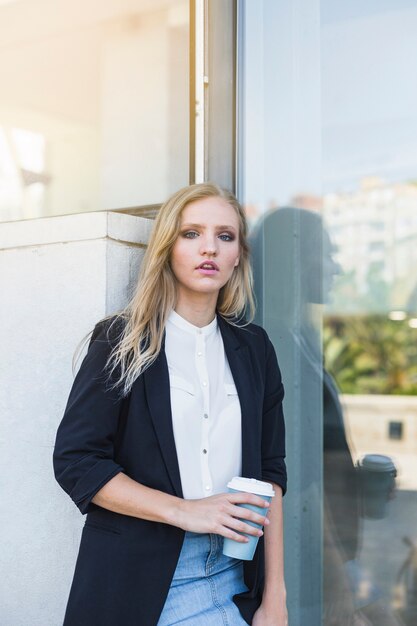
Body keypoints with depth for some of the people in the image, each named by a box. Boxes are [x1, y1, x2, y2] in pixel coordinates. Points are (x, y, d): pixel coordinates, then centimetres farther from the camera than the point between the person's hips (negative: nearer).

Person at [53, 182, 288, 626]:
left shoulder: (253, 348, 6)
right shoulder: (120, 341, -4)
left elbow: (270, 473, 6)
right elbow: (74, 461, -9)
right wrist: (184, 511, -16)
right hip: (136, 584, -3)